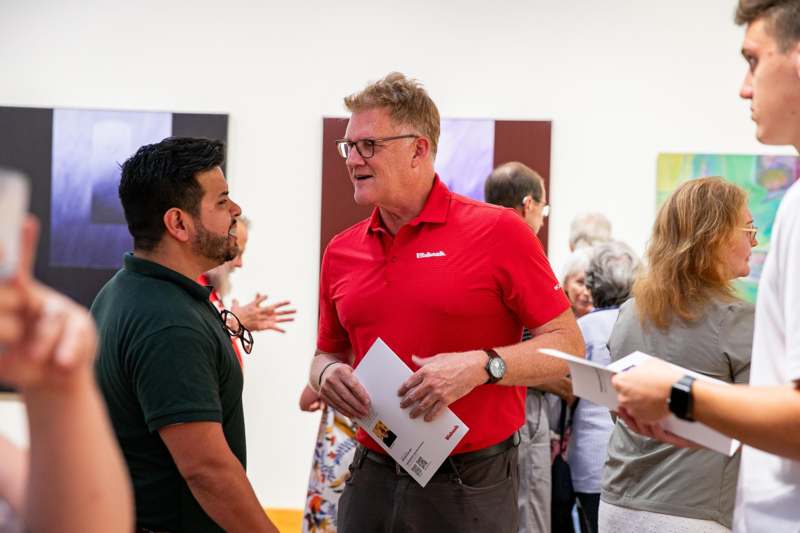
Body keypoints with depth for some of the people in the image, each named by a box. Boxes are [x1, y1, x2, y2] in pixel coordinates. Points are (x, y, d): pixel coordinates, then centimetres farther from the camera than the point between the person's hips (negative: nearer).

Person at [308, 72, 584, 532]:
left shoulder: (498, 231, -7)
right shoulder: (341, 252, 6)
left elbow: (567, 345, -7)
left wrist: (482, 366, -20)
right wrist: (327, 375, -5)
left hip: (470, 486, -4)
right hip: (372, 475, 4)